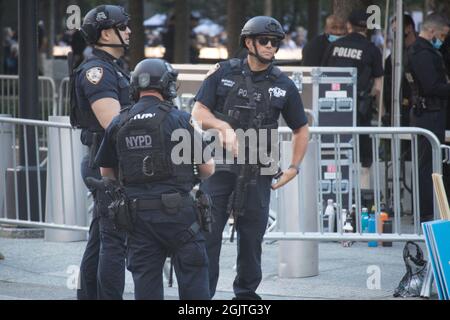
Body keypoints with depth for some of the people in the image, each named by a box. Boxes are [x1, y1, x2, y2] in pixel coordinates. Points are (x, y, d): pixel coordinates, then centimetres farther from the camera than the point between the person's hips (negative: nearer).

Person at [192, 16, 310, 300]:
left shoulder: (283, 86, 7)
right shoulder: (223, 73, 3)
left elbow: (301, 129, 16)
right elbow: (198, 112, -1)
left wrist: (294, 168, 5)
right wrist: (224, 127, -18)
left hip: (258, 172, 2)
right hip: (219, 166, -2)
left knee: (252, 236, 6)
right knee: (208, 232, -4)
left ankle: (247, 292, 19)